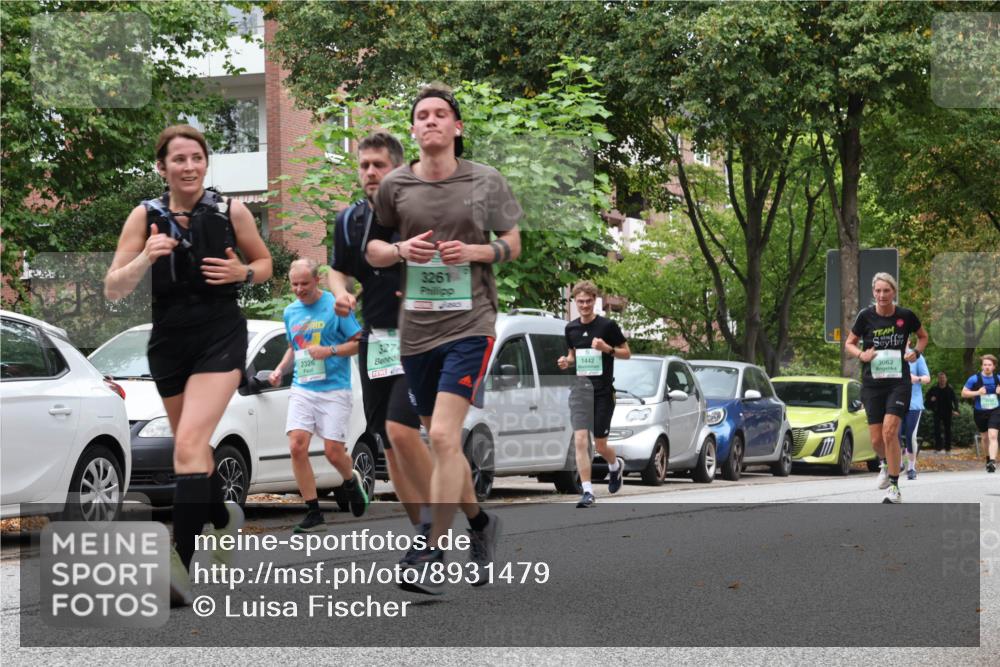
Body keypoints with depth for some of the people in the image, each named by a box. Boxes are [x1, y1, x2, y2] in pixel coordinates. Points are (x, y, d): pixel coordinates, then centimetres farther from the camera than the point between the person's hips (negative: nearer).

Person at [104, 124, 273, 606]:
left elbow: (265, 264, 12)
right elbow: (113, 289, -4)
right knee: (191, 445, 19)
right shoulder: (145, 217, -2)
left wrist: (243, 272, -10)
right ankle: (223, 516, 50)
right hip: (169, 341, 4)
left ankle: (181, 564, -26)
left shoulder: (231, 212, -3)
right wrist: (145, 259, -23)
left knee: (189, 443, -21)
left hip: (221, 336, -3)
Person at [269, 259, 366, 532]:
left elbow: (359, 342, -4)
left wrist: (330, 351, -17)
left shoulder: (335, 306, -5)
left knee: (333, 452, -6)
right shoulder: (291, 311, 13)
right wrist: (280, 369, 10)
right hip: (301, 389, 4)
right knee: (297, 447, -12)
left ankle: (352, 480, 30)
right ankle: (313, 514, -6)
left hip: (333, 389, -4)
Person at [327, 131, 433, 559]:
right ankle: (425, 536, 17)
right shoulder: (349, 221, 7)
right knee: (387, 443, 7)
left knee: (400, 429, -22)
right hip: (375, 341, 6)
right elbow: (338, 269, 20)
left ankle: (435, 518, -5)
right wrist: (340, 292, -1)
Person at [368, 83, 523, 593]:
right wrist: (401, 250, -8)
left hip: (469, 324, -4)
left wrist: (474, 251, -10)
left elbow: (513, 245, 10)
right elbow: (371, 250, 13)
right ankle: (480, 522, 38)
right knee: (441, 441, 13)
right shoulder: (395, 185, 4)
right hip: (416, 328, 4)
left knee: (443, 437, -16)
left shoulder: (485, 181, 0)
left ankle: (432, 556, -13)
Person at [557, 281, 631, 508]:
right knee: (580, 441, -12)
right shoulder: (571, 328, 8)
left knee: (600, 445, 6)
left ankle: (616, 465, 41)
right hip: (580, 388, 3)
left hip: (604, 391, -3)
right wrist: (567, 361, 0)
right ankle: (587, 491, -10)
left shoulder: (608, 326, -4)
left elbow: (627, 353, 2)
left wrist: (607, 348, -16)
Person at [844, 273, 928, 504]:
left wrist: (916, 352, -2)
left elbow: (923, 336, 16)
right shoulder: (866, 316, -3)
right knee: (876, 440, 2)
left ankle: (894, 487, -10)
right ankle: (885, 463, 39)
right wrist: (861, 354, -11)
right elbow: (849, 343, 9)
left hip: (898, 382, -2)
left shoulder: (905, 316, -3)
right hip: (872, 383, 2)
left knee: (890, 430, -19)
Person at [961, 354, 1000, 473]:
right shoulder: (974, 379, -6)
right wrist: (977, 392, -18)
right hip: (980, 413, 1)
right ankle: (989, 457, 40)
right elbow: (964, 393, -3)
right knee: (985, 437, 16)